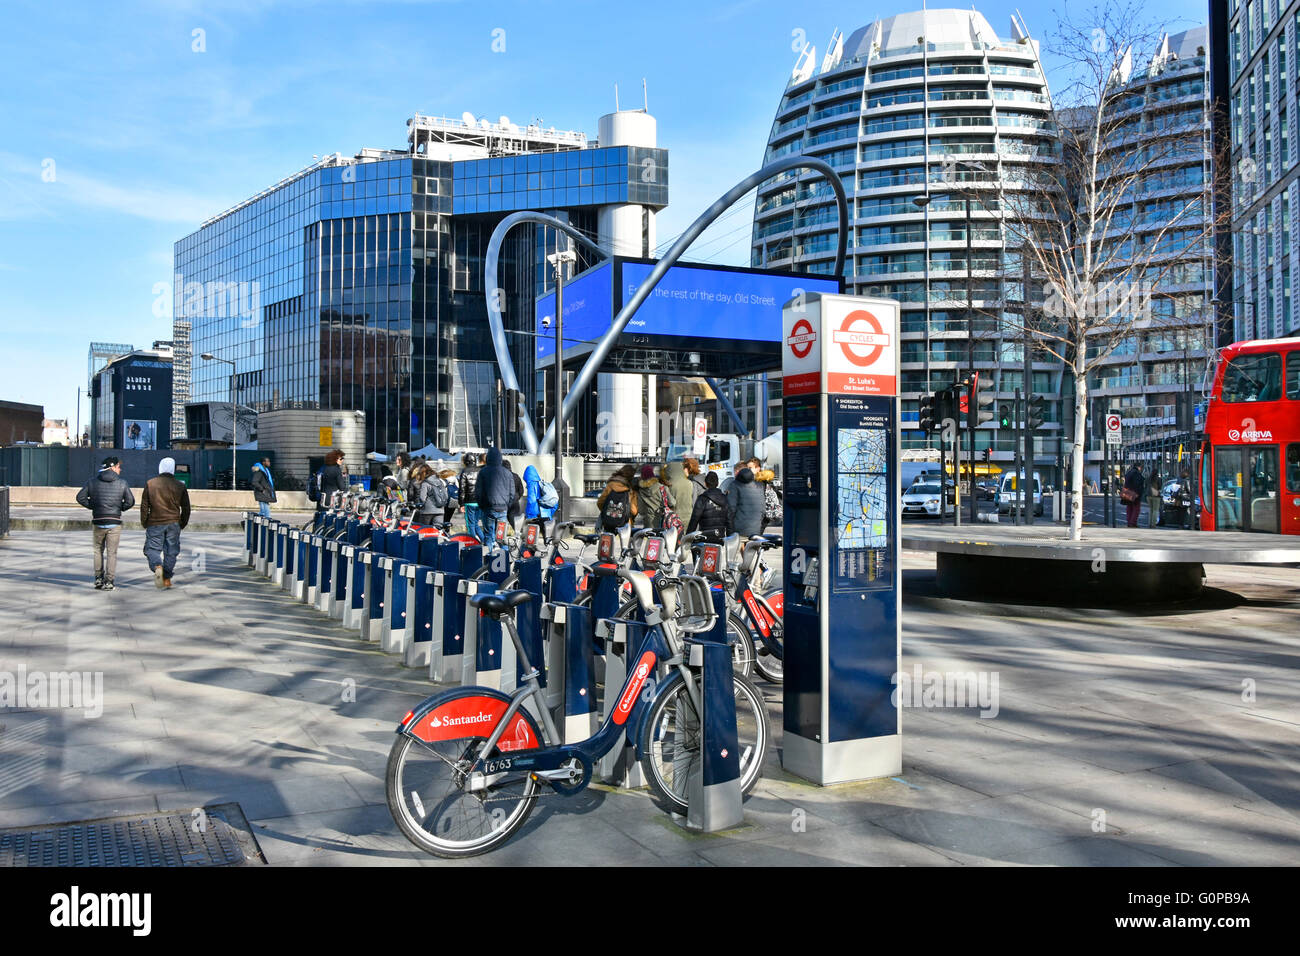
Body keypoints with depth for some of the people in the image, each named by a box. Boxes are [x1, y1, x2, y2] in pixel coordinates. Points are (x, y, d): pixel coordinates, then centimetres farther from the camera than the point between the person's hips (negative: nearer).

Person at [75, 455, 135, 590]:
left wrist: (92, 506, 11)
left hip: (98, 521, 2)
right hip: (115, 522, -2)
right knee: (112, 553, 3)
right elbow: (130, 501, -4)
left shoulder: (93, 482, 4)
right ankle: (108, 581, 0)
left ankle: (98, 578, 15)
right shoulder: (122, 483, -2)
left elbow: (80, 497, 0)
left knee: (98, 550, 18)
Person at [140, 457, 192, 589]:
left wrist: (144, 523, 10)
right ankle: (167, 578, 11)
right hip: (173, 523, 1)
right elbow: (186, 508, 4)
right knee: (171, 551, 9)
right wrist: (182, 525, 16)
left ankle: (157, 567, -23)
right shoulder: (180, 486, 2)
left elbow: (144, 505, 1)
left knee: (152, 548, 5)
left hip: (155, 523, -1)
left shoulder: (150, 483, 1)